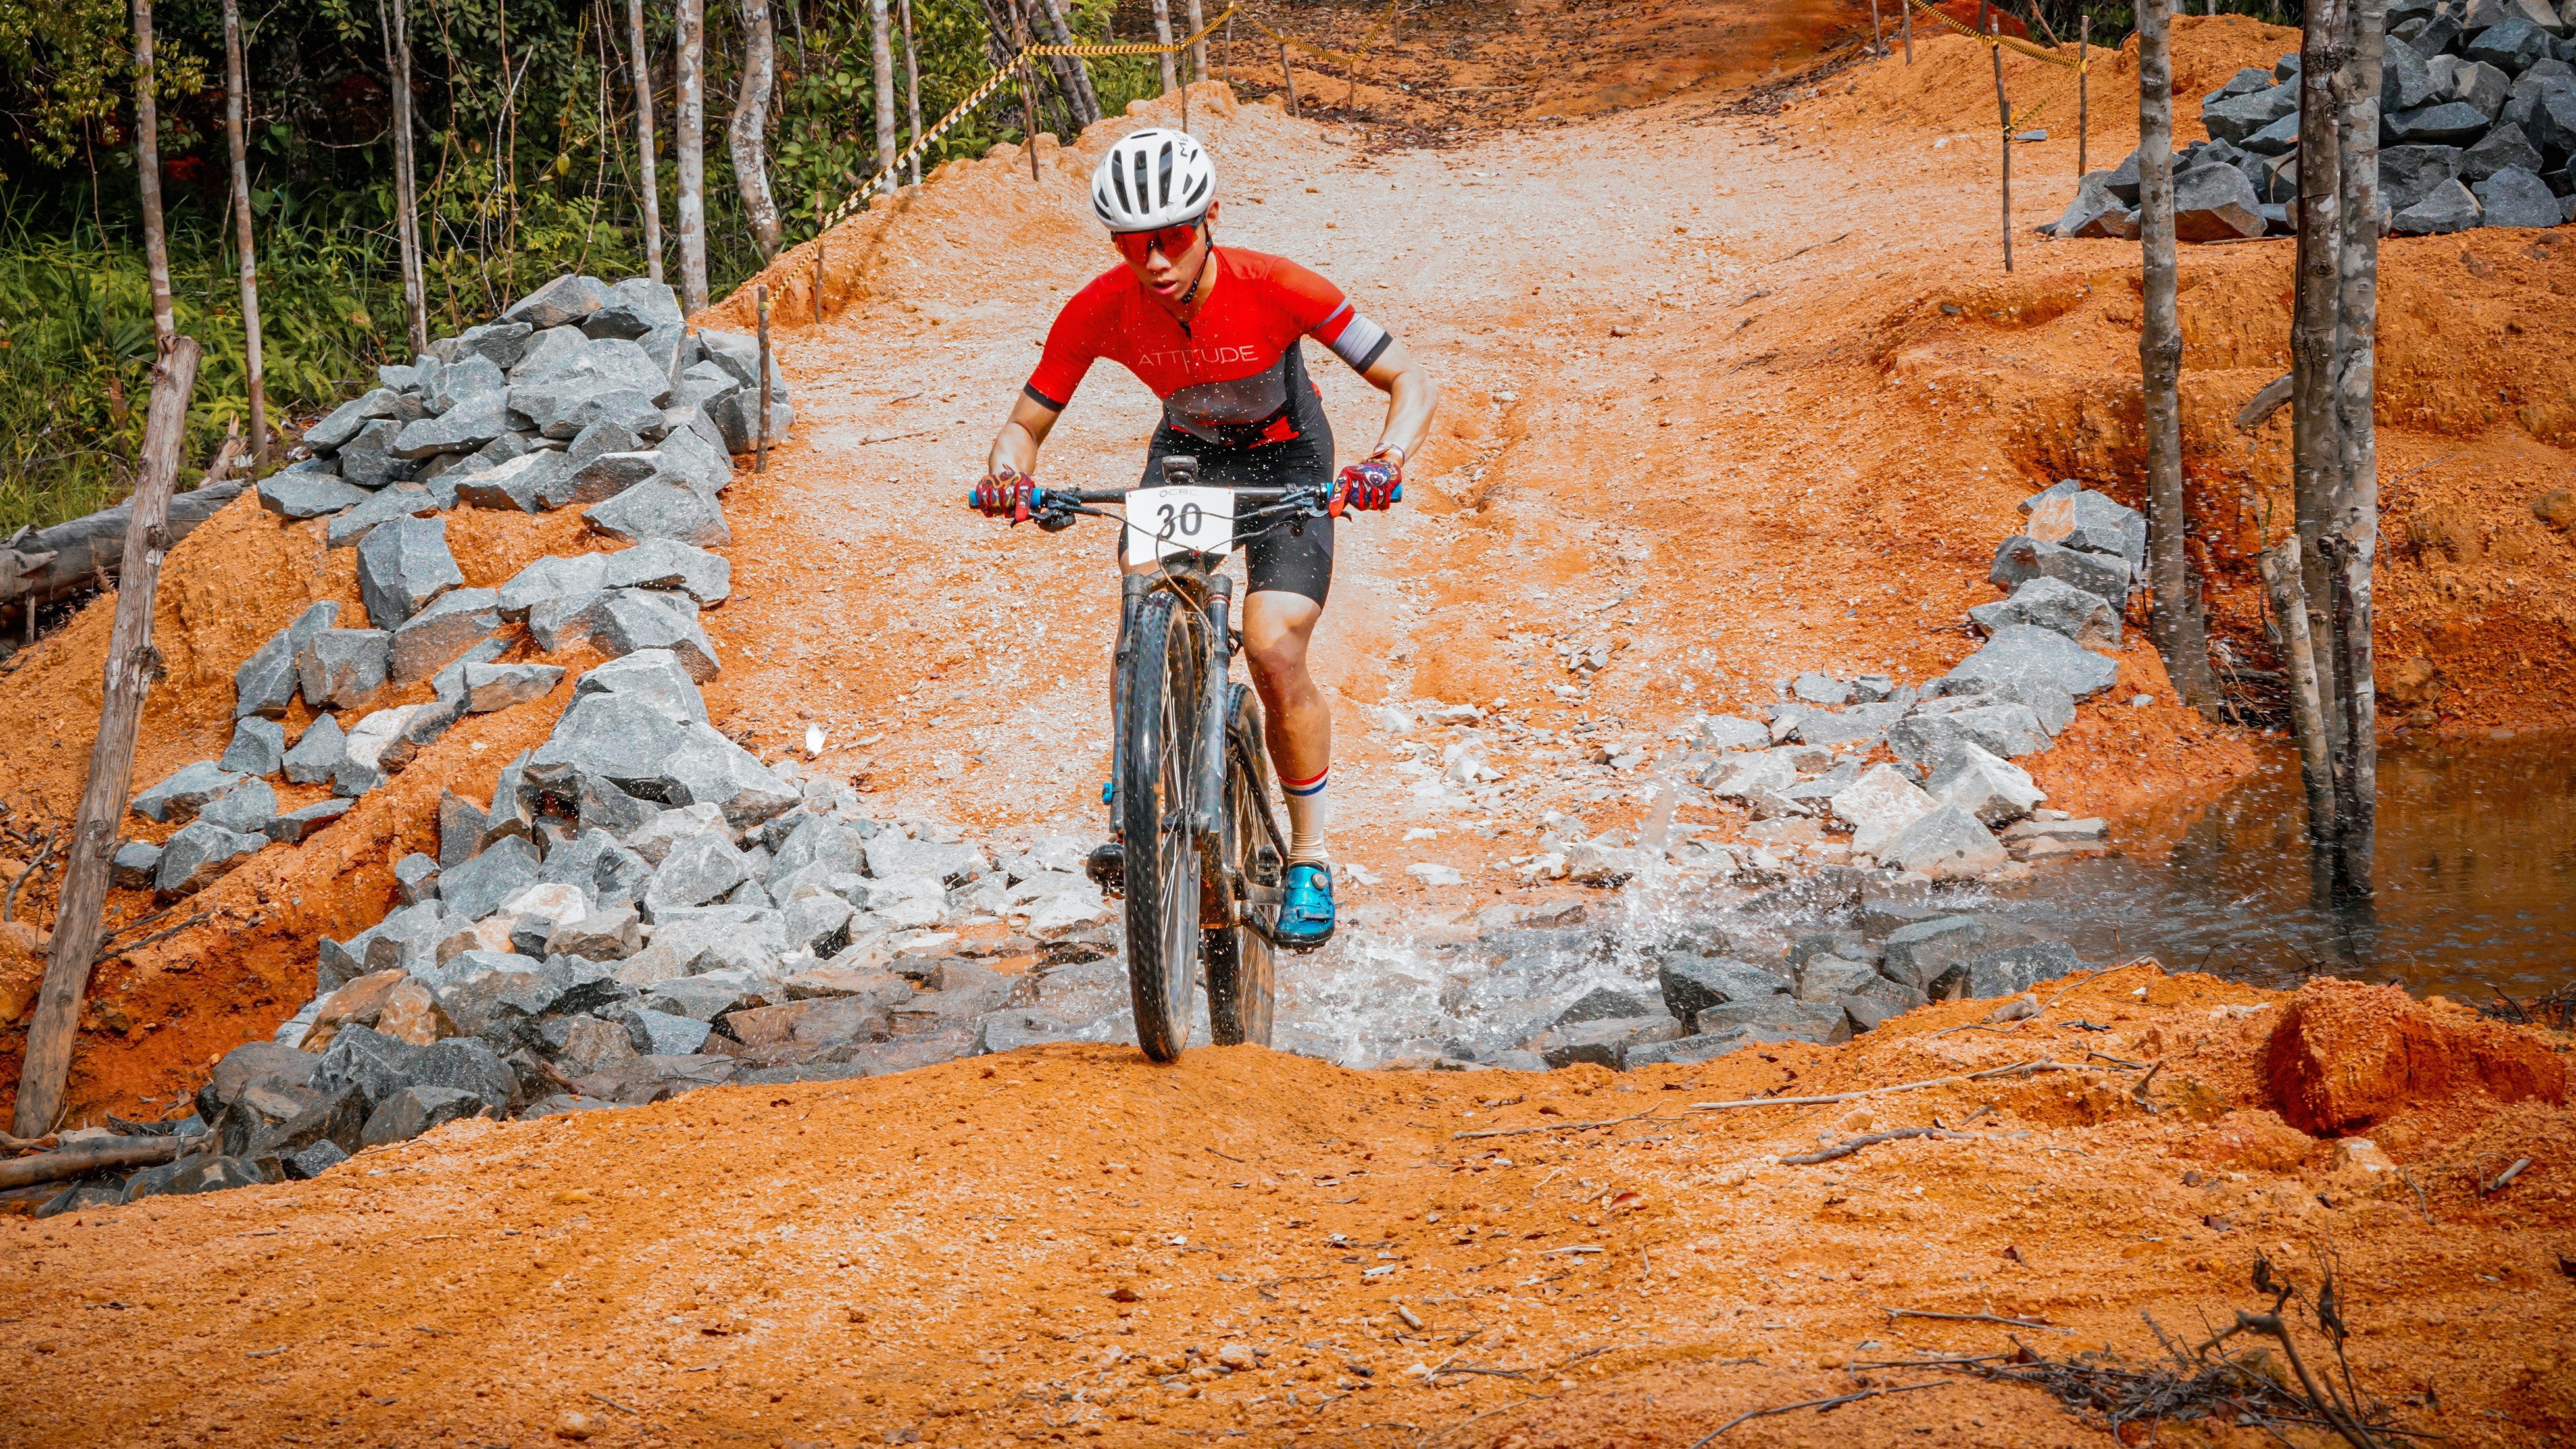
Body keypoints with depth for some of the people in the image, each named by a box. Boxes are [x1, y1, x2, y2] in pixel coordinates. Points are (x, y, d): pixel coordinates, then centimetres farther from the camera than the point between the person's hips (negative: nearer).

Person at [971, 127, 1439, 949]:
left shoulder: (1274, 288, -31)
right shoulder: (1099, 311, -24)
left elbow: (1411, 383, -27)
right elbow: (1027, 423, -12)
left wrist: (1386, 463, -47)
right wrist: (1009, 471, -36)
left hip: (1286, 458, -3)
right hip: (1186, 450, 3)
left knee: (1274, 651, -21)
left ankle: (1310, 856, -3)